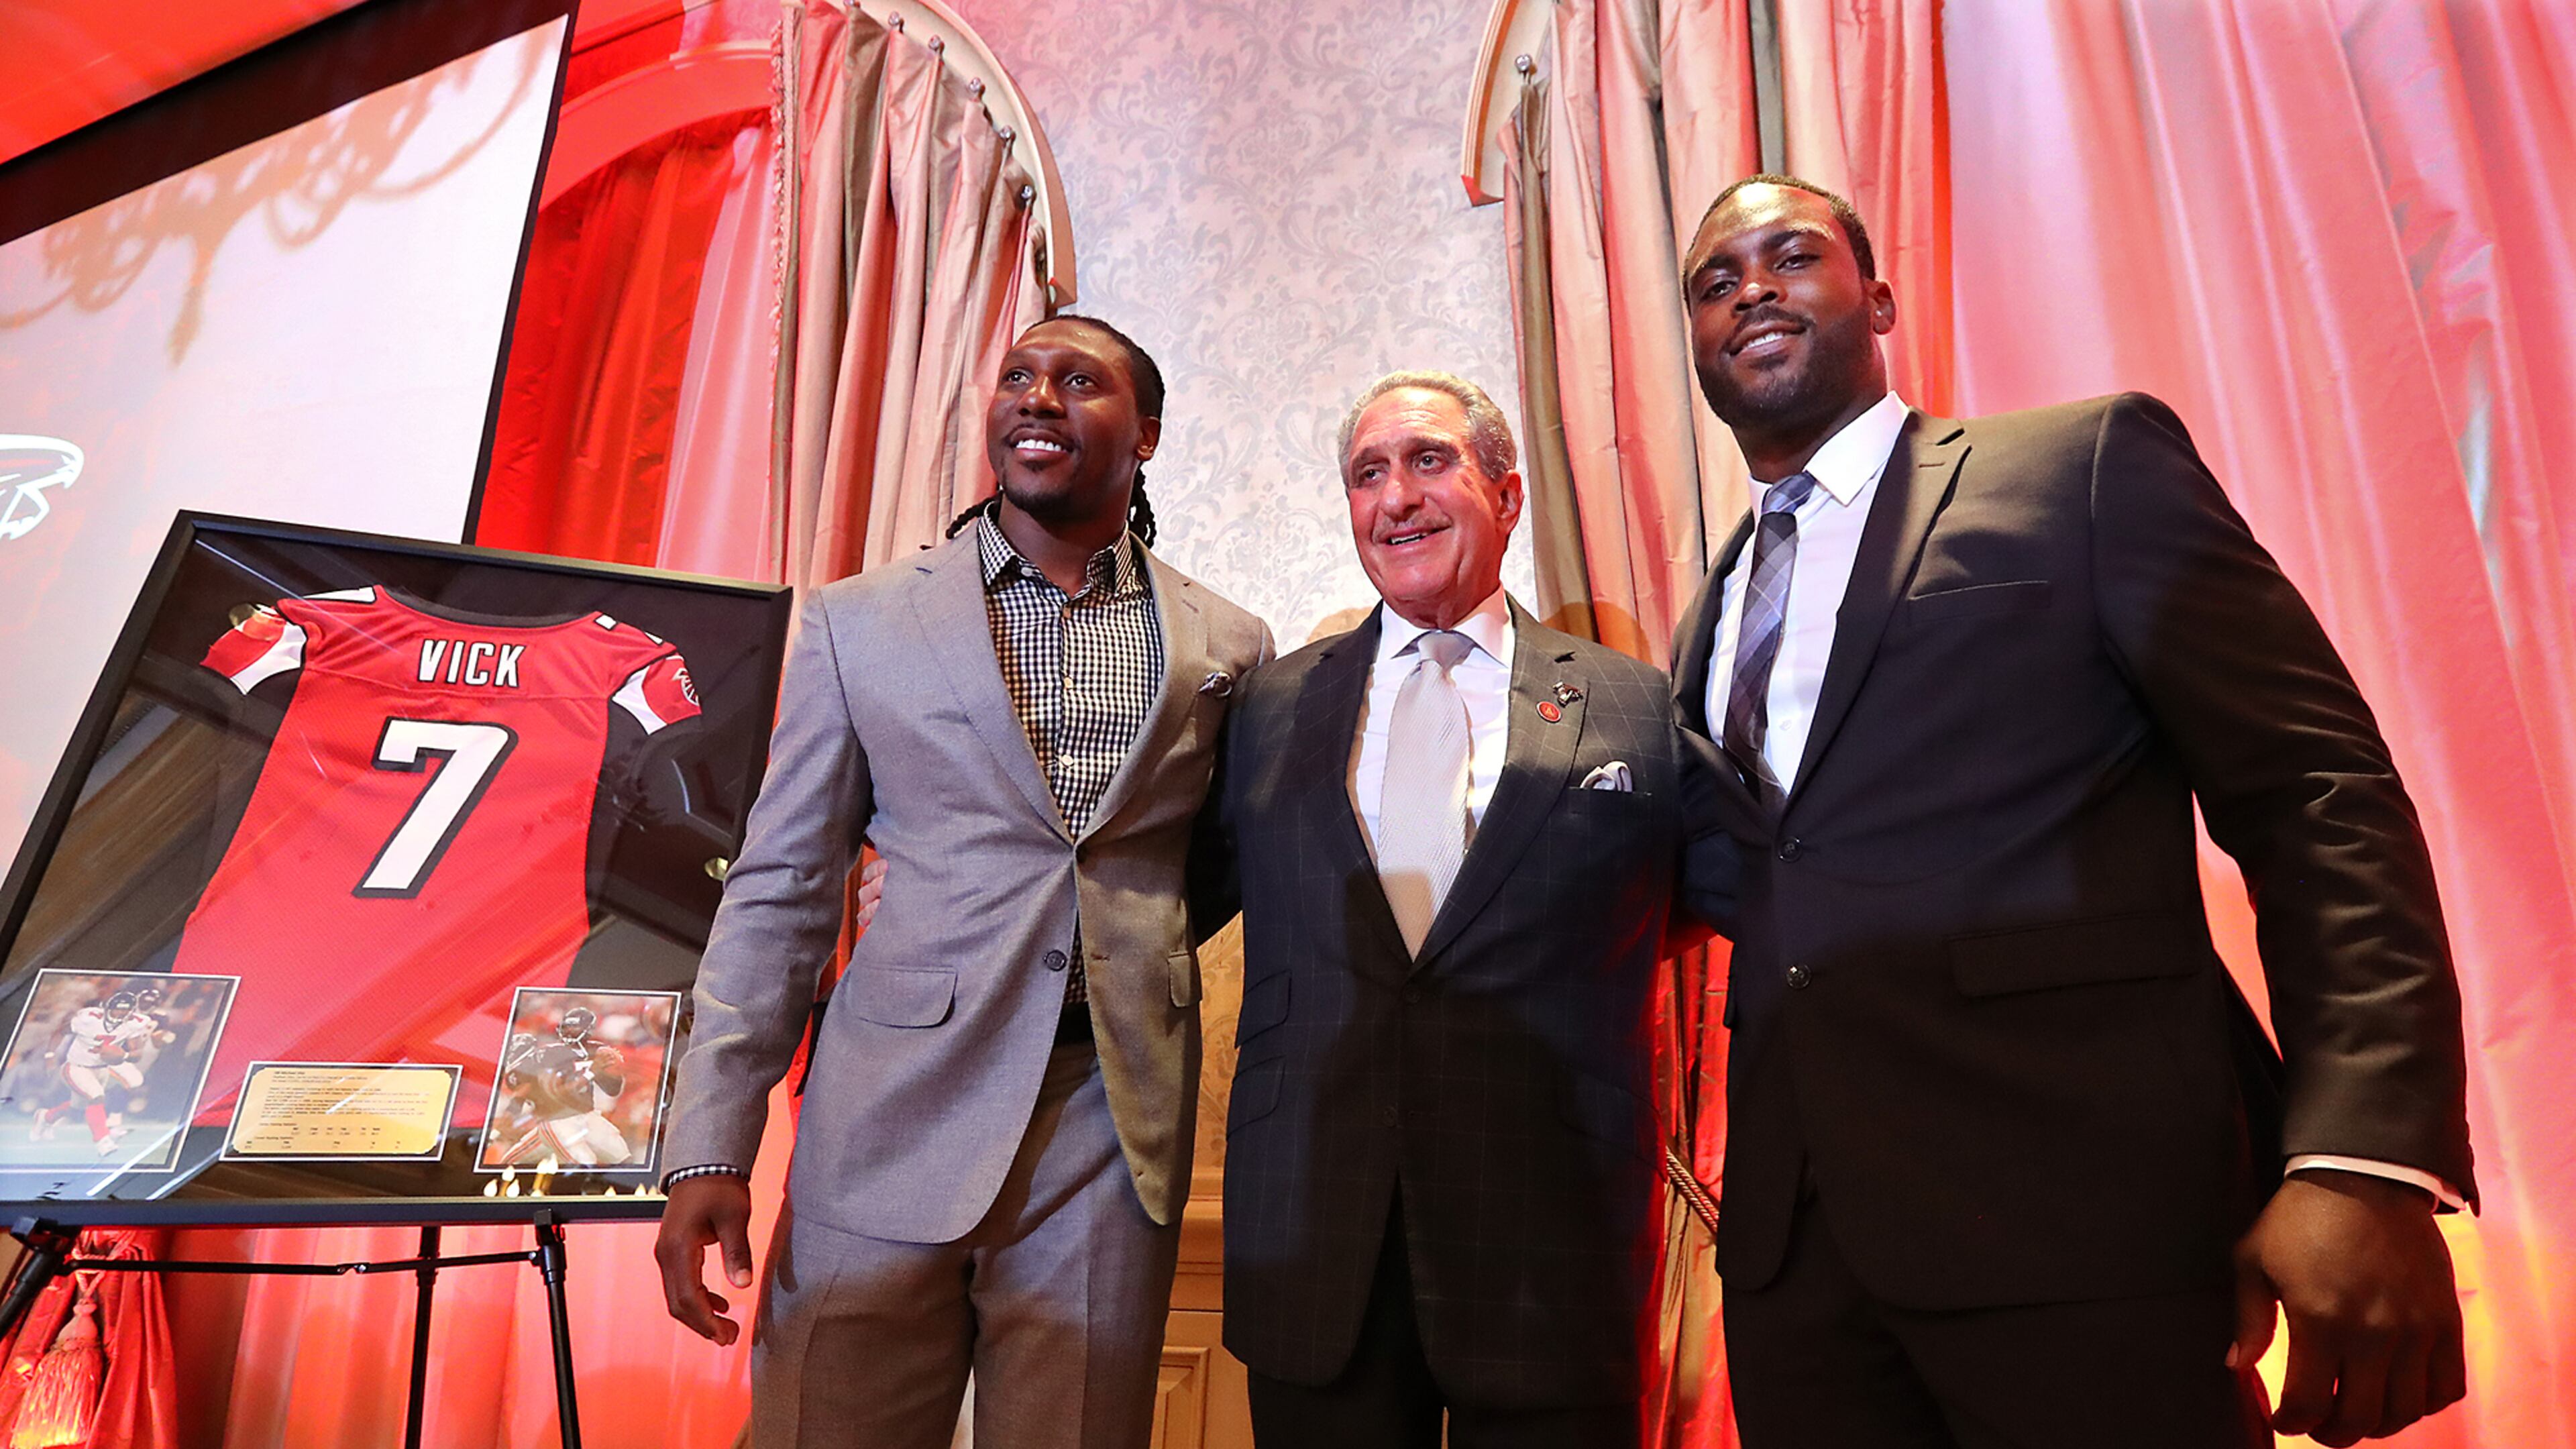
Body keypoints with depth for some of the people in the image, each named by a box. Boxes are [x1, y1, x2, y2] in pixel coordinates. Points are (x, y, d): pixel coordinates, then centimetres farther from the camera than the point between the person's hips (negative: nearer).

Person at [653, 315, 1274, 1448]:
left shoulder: (1226, 645, 5)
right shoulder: (858, 622, 3)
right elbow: (779, 891, 2)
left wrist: (1132, 955, -1)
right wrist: (711, 1147, -3)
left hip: (1116, 1130, 1)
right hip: (893, 1120, 0)